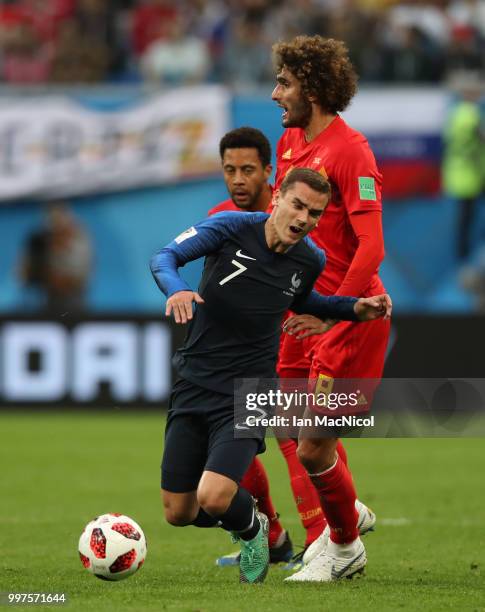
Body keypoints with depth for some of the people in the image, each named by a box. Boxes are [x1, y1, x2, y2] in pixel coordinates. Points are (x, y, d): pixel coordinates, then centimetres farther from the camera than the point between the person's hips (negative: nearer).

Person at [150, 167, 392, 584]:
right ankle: (238, 516, 36)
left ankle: (253, 529, 12)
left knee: (213, 498, -22)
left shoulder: (311, 261, -3)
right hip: (194, 382, 1)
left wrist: (355, 309, 6)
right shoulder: (231, 227, -11)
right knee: (179, 514, 3)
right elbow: (164, 257, -8)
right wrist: (176, 288, -30)